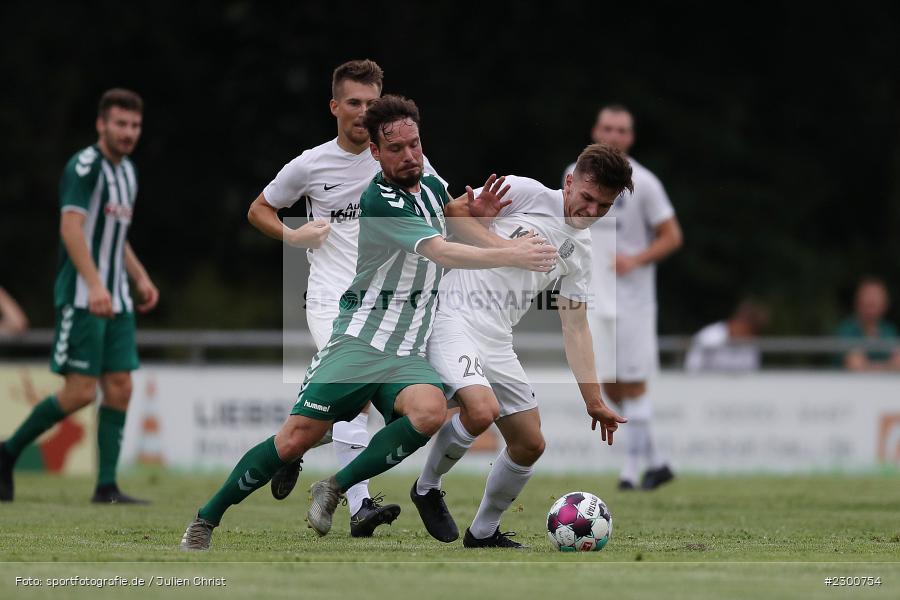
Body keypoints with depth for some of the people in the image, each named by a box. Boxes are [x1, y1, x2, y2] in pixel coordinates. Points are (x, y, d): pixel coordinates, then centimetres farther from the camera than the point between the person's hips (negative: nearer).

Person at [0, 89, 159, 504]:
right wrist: (94, 284, -32)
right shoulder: (84, 166, -11)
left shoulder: (127, 171, 16)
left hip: (116, 300, 8)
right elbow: (71, 226, -22)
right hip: (81, 296, -8)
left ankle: (106, 486, 2)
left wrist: (141, 278, 16)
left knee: (119, 387, 0)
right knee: (80, 392, -11)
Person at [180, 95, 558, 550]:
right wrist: (512, 256, -27)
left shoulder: (432, 187, 11)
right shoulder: (378, 201, -14)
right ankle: (206, 519, 9)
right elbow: (441, 253, -23)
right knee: (296, 439, -10)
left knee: (430, 411, -28)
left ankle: (335, 489, -14)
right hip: (358, 340, -5)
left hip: (407, 354, 5)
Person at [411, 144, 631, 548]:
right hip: (451, 315, -7)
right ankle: (427, 488, -3)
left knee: (530, 444, 6)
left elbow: (575, 327, 17)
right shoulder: (526, 193, -4)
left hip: (497, 340, 8)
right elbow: (450, 213, -2)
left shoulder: (581, 249, 14)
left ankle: (483, 533, 25)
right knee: (482, 410, -29)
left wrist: (594, 402, 14)